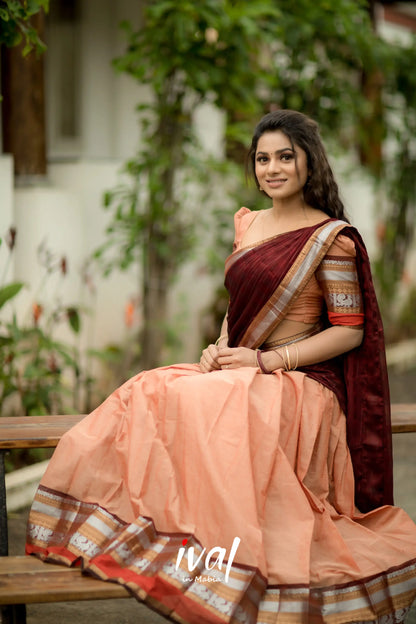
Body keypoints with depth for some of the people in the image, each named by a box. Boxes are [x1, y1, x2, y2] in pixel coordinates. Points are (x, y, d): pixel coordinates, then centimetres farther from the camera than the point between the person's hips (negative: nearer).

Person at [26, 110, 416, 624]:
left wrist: (266, 360, -15)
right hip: (238, 374, 7)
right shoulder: (247, 224, 14)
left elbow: (350, 331, -8)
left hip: (301, 384, -7)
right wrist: (221, 348, 1)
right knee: (145, 398, -18)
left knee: (200, 411, -33)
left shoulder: (331, 239, -6)